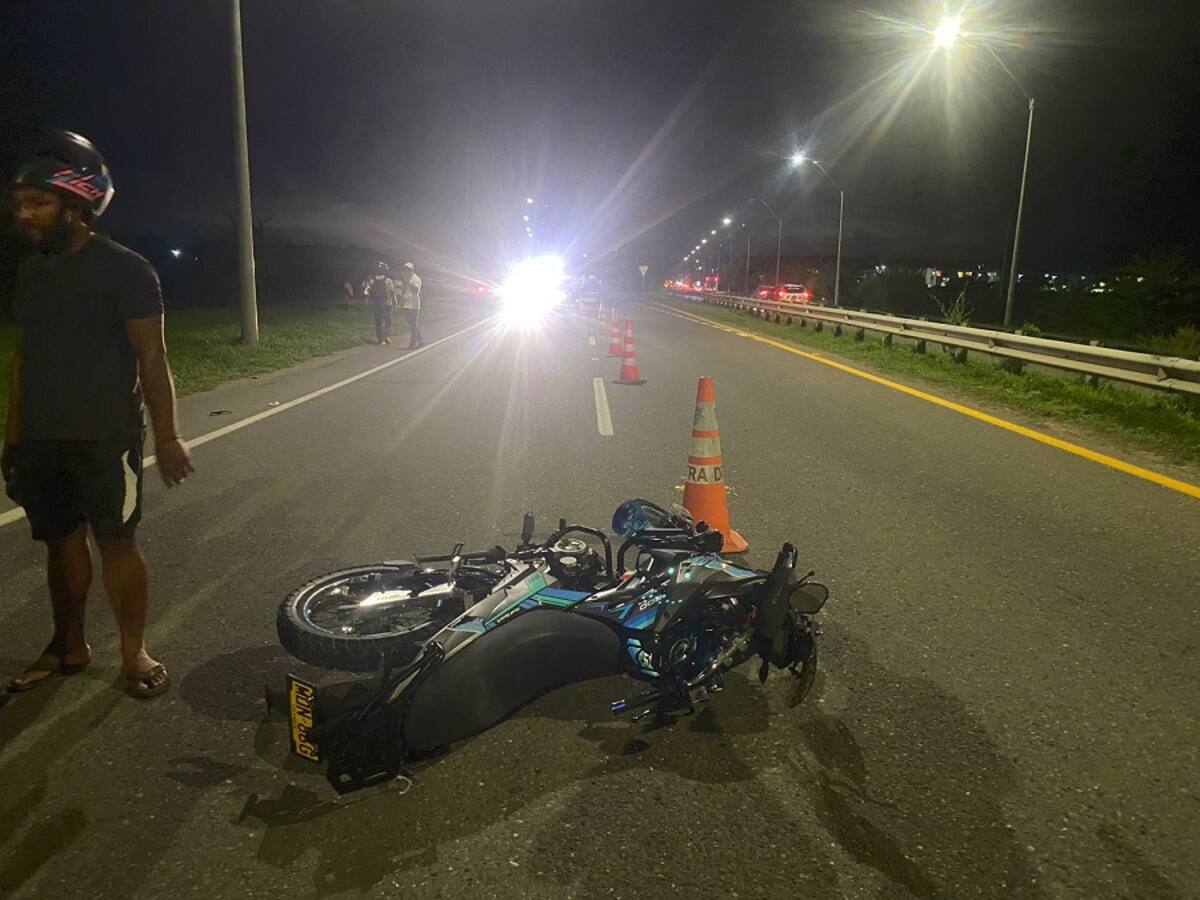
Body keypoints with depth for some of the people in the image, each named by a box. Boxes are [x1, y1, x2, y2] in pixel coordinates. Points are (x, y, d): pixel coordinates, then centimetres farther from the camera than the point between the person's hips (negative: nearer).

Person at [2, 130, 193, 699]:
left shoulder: (124, 269, -8)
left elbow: (151, 358, -10)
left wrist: (166, 437, -12)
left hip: (105, 438, -6)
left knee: (116, 543, -2)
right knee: (61, 542, 12)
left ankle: (134, 652, 11)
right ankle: (68, 646, 25)